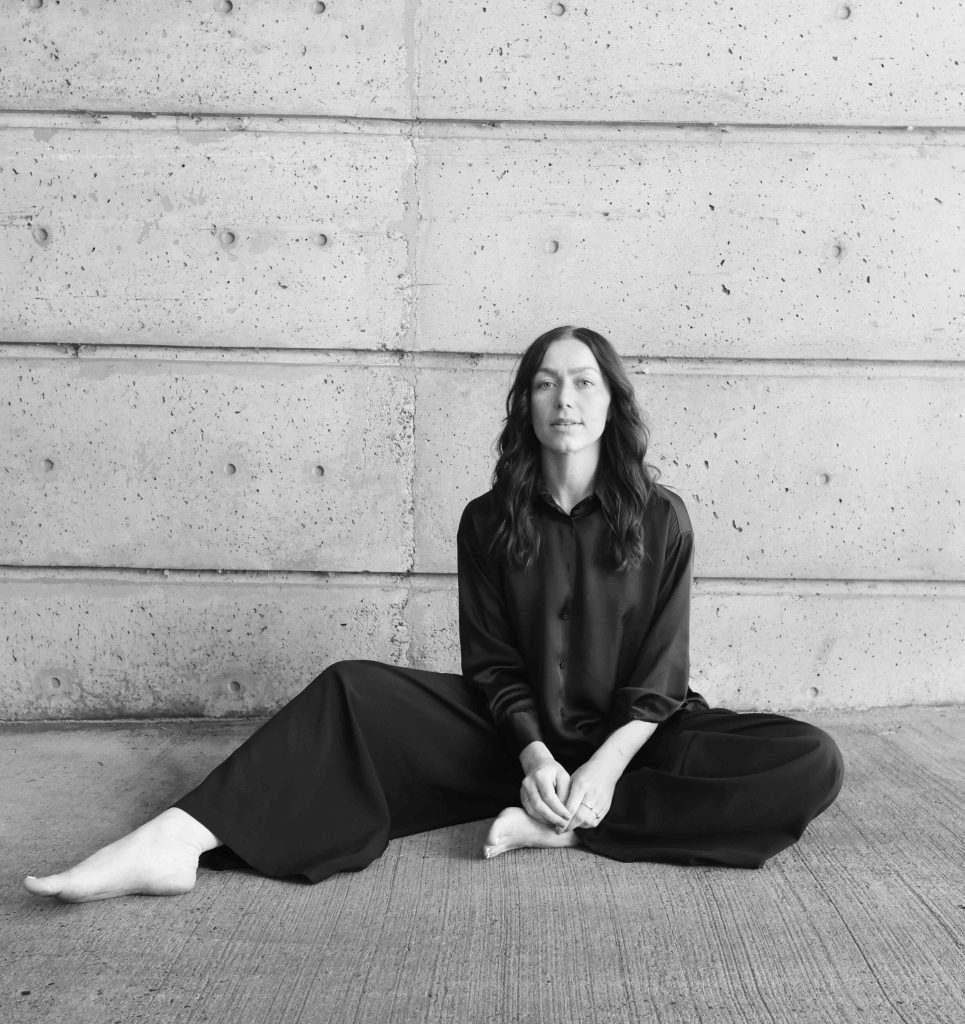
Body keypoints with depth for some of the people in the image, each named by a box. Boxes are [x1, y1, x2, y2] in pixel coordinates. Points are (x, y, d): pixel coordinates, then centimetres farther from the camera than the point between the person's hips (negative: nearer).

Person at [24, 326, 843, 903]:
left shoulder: (659, 518, -8)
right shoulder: (490, 521, -3)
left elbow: (660, 678, -9)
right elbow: (493, 664, -3)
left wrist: (603, 768, -23)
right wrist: (534, 753, -20)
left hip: (627, 737, -1)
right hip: (522, 734, 1)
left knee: (812, 763, -26)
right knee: (353, 692, -17)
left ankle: (557, 830, -29)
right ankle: (182, 837, -33)